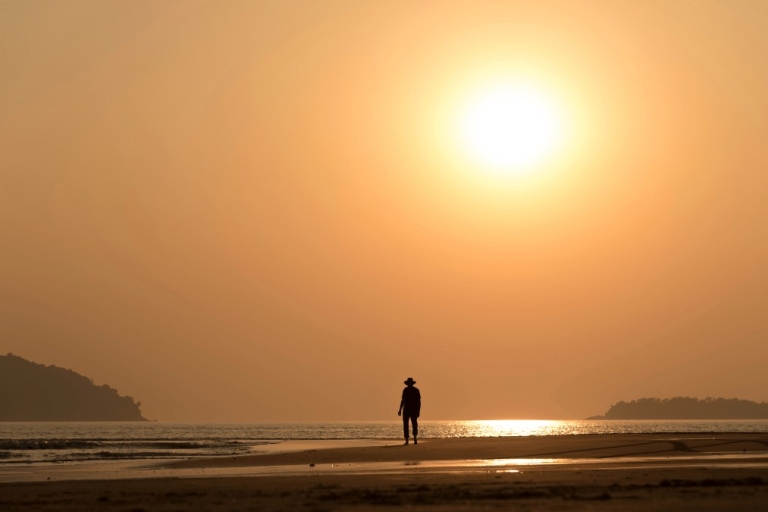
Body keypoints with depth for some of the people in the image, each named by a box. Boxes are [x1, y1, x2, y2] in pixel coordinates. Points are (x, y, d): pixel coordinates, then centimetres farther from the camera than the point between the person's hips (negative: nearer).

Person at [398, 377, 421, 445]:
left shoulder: (406, 390, -6)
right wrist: (418, 411, 10)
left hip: (406, 409, -3)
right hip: (414, 410, 3)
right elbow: (419, 401, 4)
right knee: (414, 424, 9)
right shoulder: (416, 390, 6)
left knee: (405, 425, 6)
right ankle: (415, 438, -14)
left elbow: (403, 400, -13)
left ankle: (406, 440, 0)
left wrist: (400, 410, -10)